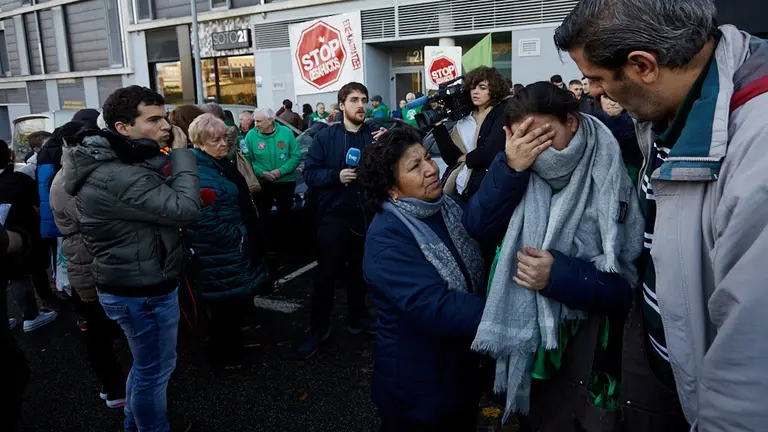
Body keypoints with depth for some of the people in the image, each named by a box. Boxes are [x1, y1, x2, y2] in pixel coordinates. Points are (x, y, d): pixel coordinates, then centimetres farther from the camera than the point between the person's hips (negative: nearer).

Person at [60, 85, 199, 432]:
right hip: (143, 292, -11)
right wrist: (181, 154, -22)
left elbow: (161, 205, 10)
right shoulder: (115, 176, -28)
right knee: (155, 369, 9)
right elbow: (184, 209, -31)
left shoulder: (118, 162, 7)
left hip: (135, 285, 11)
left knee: (145, 363, 27)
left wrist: (170, 156, -1)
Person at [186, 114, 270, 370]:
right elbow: (205, 221, -29)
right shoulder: (200, 175, -23)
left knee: (237, 300, 22)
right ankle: (223, 356, 25)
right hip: (221, 255, -10)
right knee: (227, 304, 5)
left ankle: (232, 345, 41)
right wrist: (238, 238, -19)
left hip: (235, 251, 10)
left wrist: (249, 239, 13)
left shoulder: (221, 164, 10)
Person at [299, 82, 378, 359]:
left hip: (365, 213, 3)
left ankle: (357, 317, 36)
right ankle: (319, 327, 16)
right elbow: (310, 173, -7)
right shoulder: (325, 136, -3)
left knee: (360, 269, 17)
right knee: (326, 272, 3)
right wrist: (336, 175, -21)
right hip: (334, 214, -3)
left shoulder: (375, 135, 4)